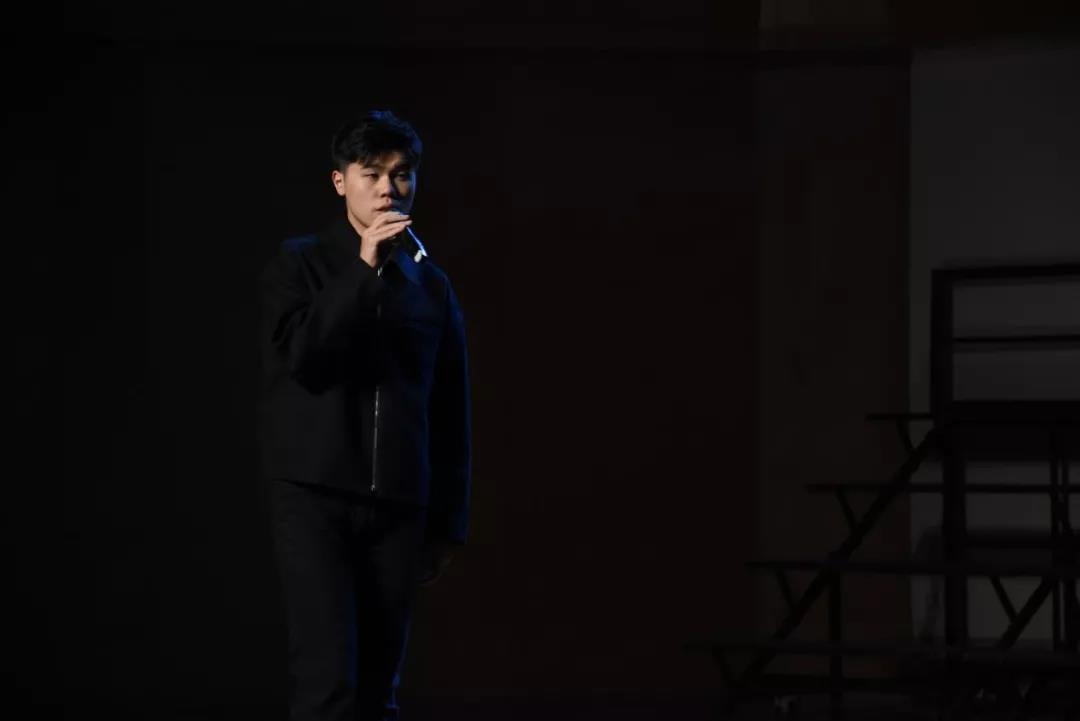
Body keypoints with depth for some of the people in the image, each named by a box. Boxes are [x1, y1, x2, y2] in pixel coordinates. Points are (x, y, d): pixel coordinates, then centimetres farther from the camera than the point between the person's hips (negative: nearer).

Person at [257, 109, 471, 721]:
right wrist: (364, 268, -16)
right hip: (314, 497, -4)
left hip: (398, 507, 4)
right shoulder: (299, 265, 3)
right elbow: (302, 360, -13)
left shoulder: (432, 287, 12)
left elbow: (451, 413, 14)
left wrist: (448, 521, 11)